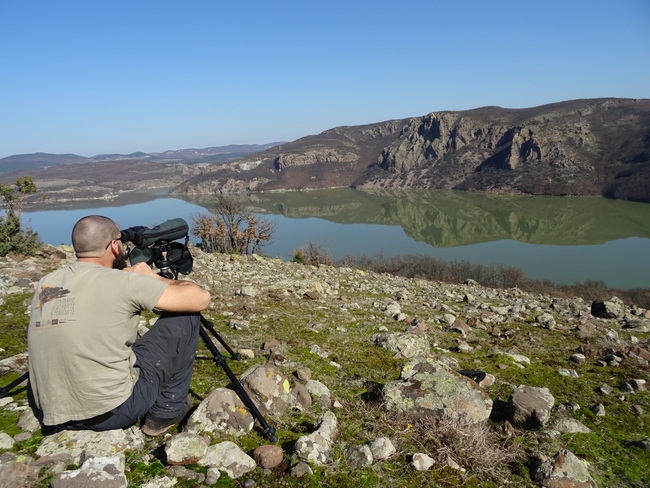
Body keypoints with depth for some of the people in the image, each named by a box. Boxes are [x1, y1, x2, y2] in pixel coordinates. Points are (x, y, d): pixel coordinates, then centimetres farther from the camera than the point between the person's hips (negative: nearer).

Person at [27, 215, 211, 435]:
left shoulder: (44, 284, 6)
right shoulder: (124, 283, -13)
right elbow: (201, 298, -10)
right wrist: (156, 278, 7)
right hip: (116, 412, -7)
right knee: (185, 317, 4)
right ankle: (167, 410, 13)